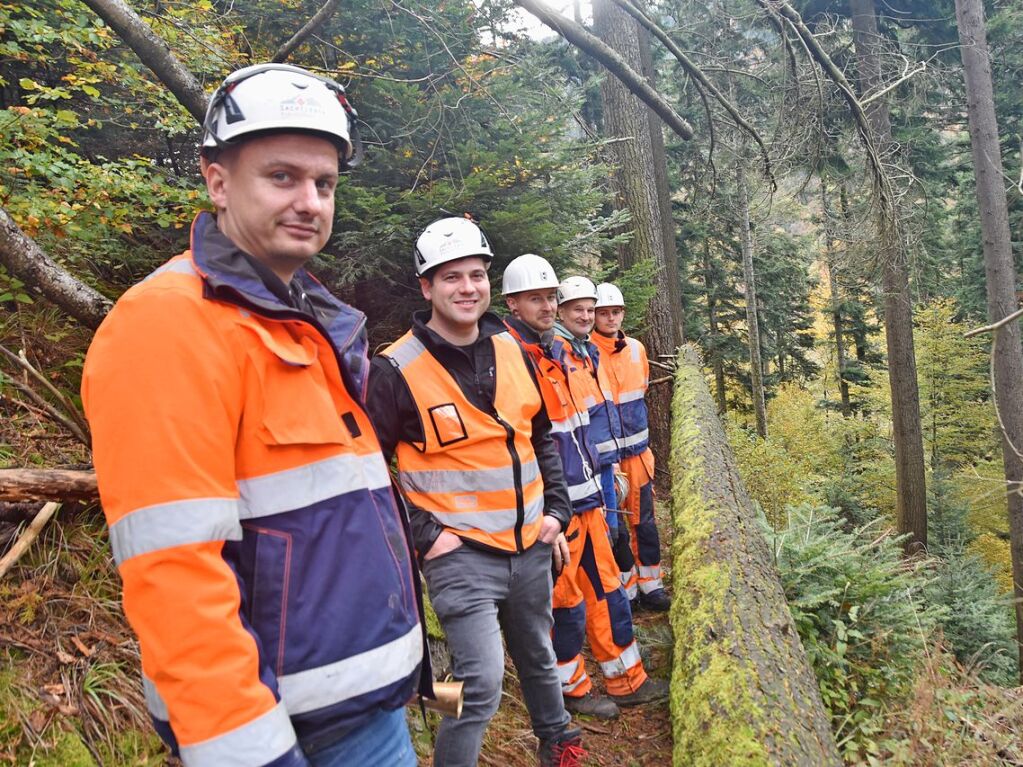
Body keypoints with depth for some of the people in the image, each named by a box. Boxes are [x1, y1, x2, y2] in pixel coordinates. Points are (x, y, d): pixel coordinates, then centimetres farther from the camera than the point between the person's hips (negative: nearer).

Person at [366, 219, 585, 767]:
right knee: (482, 685, -12)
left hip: (531, 544, 6)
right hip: (460, 551, -6)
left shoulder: (511, 349, 3)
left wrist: (556, 510, 8)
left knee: (538, 655, 24)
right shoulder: (397, 370, -15)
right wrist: (422, 534, -13)